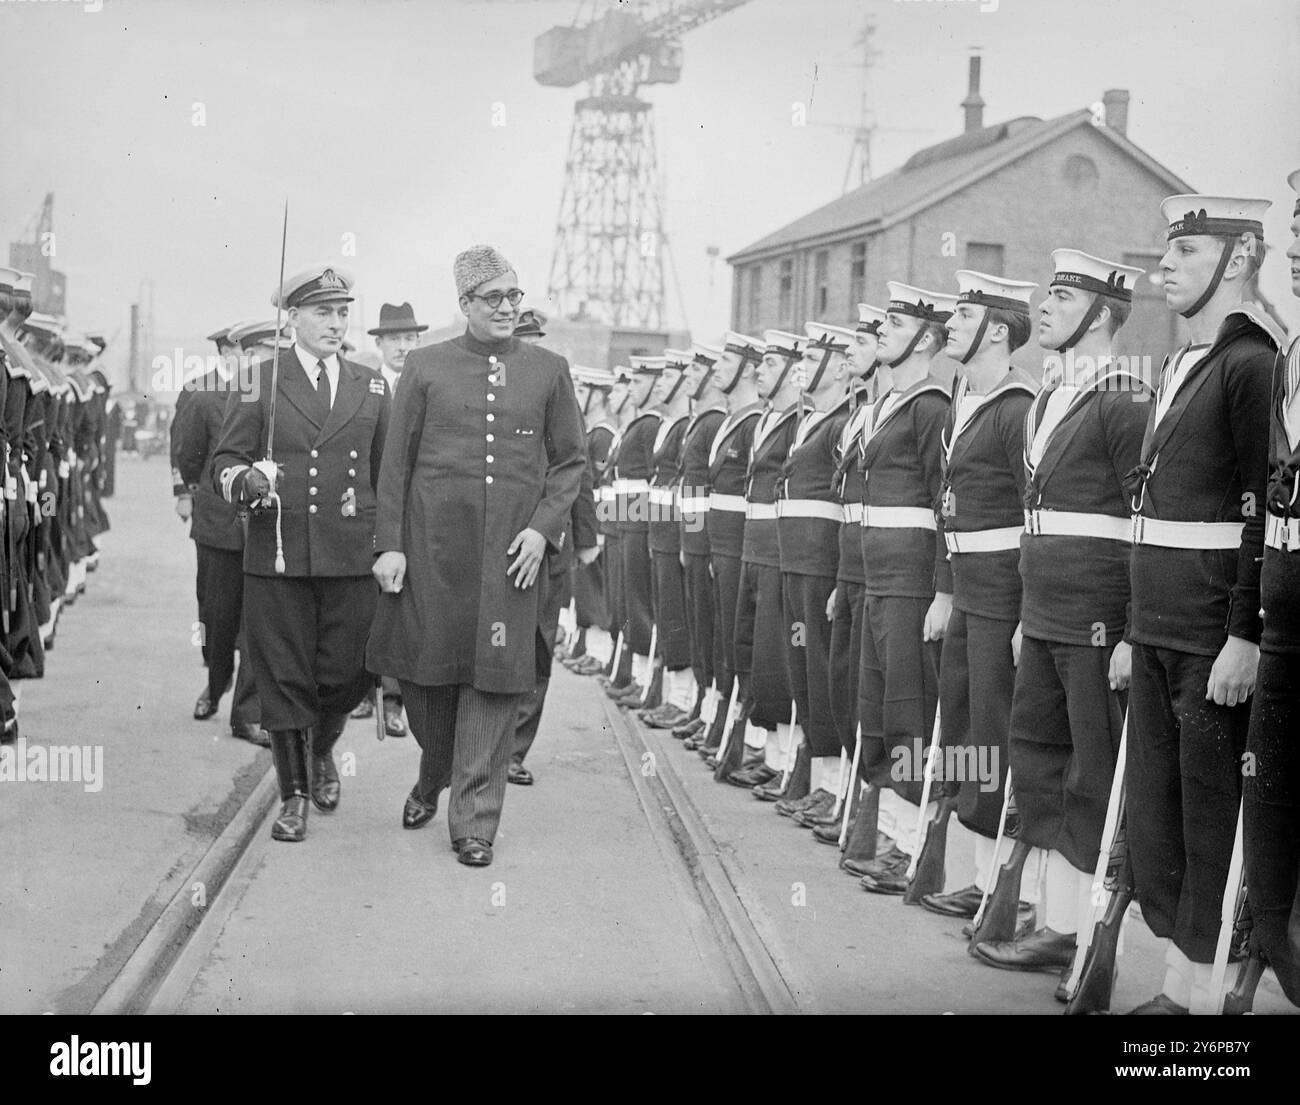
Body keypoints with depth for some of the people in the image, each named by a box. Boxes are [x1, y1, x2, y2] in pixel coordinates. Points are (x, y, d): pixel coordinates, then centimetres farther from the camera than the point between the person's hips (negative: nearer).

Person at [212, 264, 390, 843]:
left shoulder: (372, 386, 12)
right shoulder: (258, 382, 4)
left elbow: (388, 470, 16)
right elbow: (224, 460, 2)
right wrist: (244, 480, -20)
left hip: (352, 556, 2)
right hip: (277, 554, -2)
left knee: (346, 672, 4)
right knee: (283, 676, 2)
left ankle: (322, 751, 36)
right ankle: (292, 796, 16)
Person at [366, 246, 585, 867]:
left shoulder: (548, 371, 7)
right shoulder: (425, 367, 5)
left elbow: (571, 461, 10)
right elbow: (396, 462, 5)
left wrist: (542, 527, -4)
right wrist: (390, 545, -2)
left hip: (510, 552, 0)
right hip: (432, 547, 0)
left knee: (495, 681, -2)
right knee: (424, 670, 8)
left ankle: (474, 821, 7)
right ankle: (431, 782, 36)